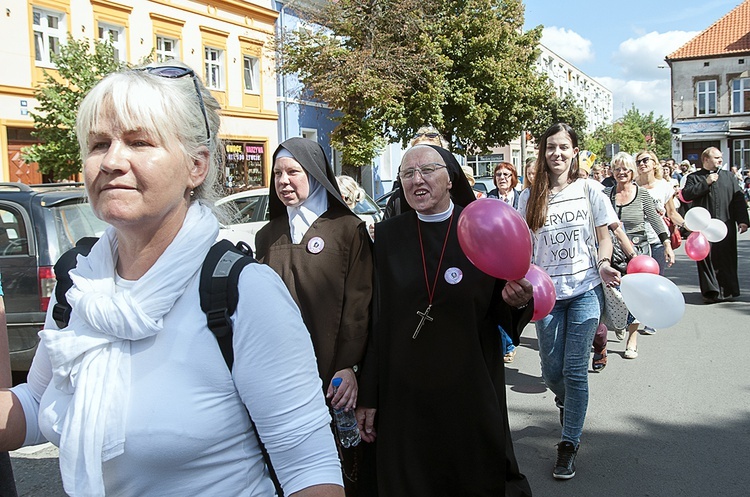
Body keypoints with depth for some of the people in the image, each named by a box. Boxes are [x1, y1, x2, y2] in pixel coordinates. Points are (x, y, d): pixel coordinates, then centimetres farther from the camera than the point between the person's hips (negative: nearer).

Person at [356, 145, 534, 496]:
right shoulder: (388, 236, 1)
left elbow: (502, 312, 2)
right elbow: (377, 320, 2)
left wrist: (517, 301, -21)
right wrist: (368, 396, 1)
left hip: (470, 390, -1)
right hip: (403, 394, 1)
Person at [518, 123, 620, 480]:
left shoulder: (588, 190, 0)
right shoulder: (530, 198, 2)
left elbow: (604, 237, 6)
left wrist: (603, 264, -12)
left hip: (585, 291, -1)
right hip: (547, 292, 2)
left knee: (575, 370, -2)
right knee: (551, 371, 8)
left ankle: (569, 444, 13)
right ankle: (566, 401, 45)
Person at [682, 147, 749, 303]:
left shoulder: (728, 176, 17)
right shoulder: (694, 177, 9)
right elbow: (686, 195, -8)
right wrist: (706, 183, -9)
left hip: (726, 225, 2)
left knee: (727, 257, 3)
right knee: (707, 258, -4)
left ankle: (728, 290, 12)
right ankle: (711, 291, 1)